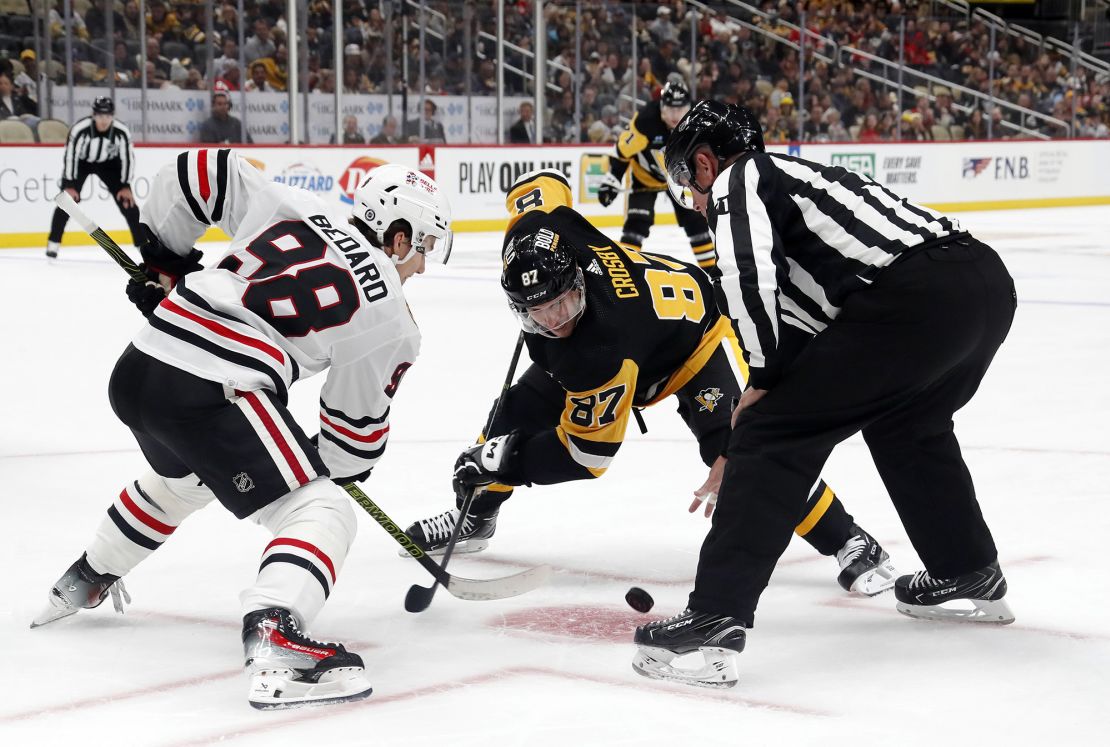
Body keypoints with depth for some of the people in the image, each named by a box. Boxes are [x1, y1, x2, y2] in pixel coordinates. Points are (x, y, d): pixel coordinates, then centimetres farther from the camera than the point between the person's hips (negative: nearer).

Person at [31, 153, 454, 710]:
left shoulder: (294, 207, 14)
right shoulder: (390, 323, 3)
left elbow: (197, 171, 17)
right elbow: (357, 421, 11)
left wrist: (165, 258, 28)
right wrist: (342, 468, 33)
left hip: (136, 370, 8)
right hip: (211, 393, -8)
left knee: (182, 478, 38)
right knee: (320, 512, -3)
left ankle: (85, 581, 59)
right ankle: (273, 641, -30)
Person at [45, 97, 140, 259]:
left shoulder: (122, 131, -27)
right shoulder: (80, 129, -34)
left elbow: (128, 157, -14)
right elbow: (70, 156, -25)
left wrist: (126, 186, -14)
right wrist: (69, 185, -25)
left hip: (108, 163, 2)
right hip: (80, 161, -2)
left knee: (128, 202, -6)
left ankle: (142, 244, 3)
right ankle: (53, 243, -3)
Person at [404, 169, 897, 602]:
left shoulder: (602, 357, -43)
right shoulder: (544, 232, -31)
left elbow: (588, 451, -33)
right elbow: (542, 182, -10)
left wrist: (507, 461, -31)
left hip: (696, 338, -8)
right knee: (519, 413, 2)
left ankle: (849, 544, -16)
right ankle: (474, 518, 23)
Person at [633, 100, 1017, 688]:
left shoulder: (738, 181, 9)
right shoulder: (794, 176, 35)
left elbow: (748, 276, -12)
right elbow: (798, 327, 37)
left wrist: (762, 378, 1)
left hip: (911, 296, -9)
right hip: (990, 282, 9)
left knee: (772, 434, -3)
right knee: (904, 422, 35)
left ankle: (714, 621, -9)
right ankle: (971, 578, 44)